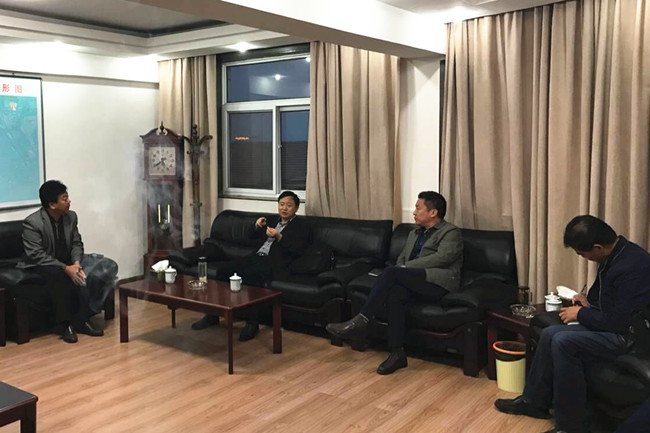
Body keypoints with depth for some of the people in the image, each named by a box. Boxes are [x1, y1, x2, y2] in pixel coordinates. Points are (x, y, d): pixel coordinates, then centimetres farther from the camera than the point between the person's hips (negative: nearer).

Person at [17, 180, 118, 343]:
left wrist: (76, 262, -17)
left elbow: (76, 243, 5)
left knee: (107, 267, -16)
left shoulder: (71, 216, 0)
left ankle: (81, 319, -10)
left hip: (68, 262, 6)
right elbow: (36, 255, -24)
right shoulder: (32, 223, -19)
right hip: (40, 266, -6)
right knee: (61, 276, -39)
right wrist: (65, 268, -32)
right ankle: (65, 324, -20)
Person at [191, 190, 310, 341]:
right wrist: (257, 226, 5)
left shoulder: (301, 226, 5)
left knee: (249, 275, -37)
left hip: (273, 263, -7)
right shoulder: (273, 220, 25)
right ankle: (213, 314, -4)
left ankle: (252, 323, -31)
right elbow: (252, 236, 26)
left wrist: (279, 237, -19)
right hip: (256, 257, 7)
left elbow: (298, 251, -8)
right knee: (223, 270, -13)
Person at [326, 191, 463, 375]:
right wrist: (399, 273, -2)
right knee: (394, 294, -29)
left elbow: (442, 258, -13)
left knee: (392, 271, -28)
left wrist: (407, 267, -14)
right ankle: (397, 353, -24)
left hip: (439, 283, -6)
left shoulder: (451, 232, 3)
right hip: (414, 282, 6)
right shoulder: (414, 233, 27)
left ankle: (360, 321, -26)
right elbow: (402, 259, 23)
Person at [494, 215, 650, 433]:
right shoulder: (614, 255, 4)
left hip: (628, 335, -10)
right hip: (613, 324, 10)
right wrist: (589, 303, 2)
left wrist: (581, 314, -12)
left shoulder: (632, 266, -27)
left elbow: (618, 321, -27)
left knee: (563, 341, -23)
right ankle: (534, 401, 14)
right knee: (550, 333, 1)